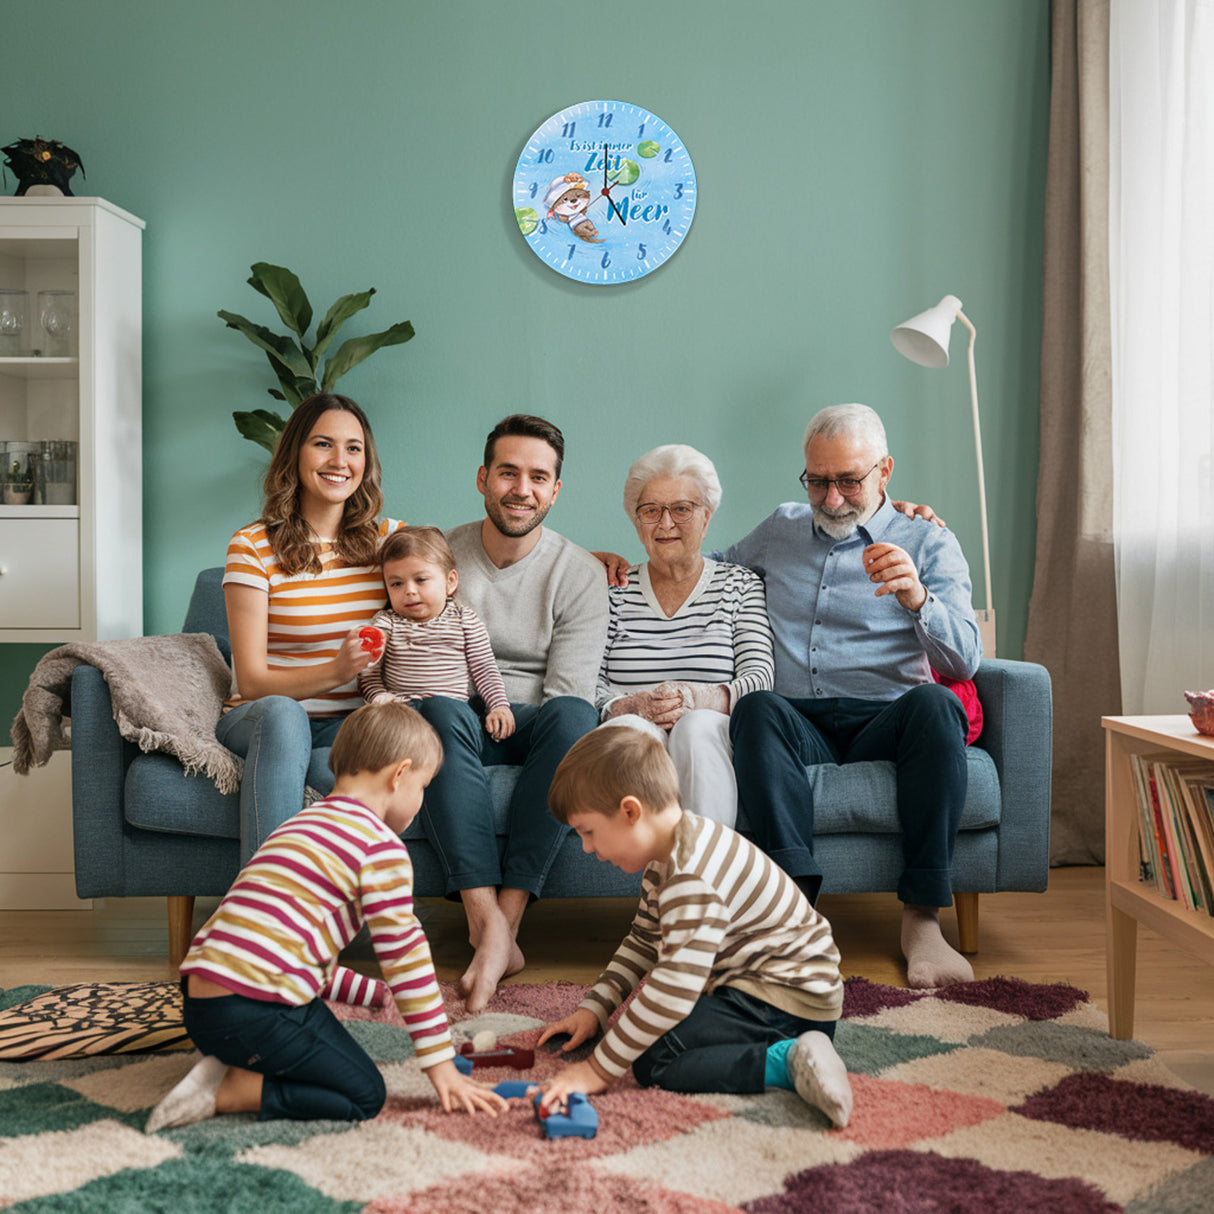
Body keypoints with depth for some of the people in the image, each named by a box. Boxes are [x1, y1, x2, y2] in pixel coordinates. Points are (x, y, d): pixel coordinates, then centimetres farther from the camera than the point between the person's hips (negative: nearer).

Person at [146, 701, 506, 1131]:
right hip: (259, 1011, -9)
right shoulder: (381, 845, -6)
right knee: (365, 1096, 5)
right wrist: (442, 1066, 1)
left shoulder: (302, 824, 24)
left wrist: (375, 991, 41)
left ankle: (229, 1067, 5)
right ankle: (227, 1092, -7)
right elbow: (404, 953, -5)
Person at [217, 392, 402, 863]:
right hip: (258, 722, -1)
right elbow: (252, 682, -9)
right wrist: (336, 670, -25)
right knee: (280, 713, -38)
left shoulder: (390, 539, 7)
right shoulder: (253, 547, -4)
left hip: (351, 726, 2)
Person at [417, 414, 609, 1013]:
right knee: (440, 711, -35)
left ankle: (507, 915, -37)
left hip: (530, 724, -1)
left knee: (574, 716, -36)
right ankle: (488, 922, -41)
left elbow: (565, 691, -6)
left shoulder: (581, 575, 0)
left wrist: (511, 720, -20)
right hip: (462, 730, 1)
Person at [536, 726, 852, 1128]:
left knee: (652, 1062, -20)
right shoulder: (666, 860, 8)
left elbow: (676, 987, -32)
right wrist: (592, 1008, 13)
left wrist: (599, 1069, -27)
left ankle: (786, 1062, -21)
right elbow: (642, 944, 21)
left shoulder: (693, 877, -27)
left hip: (786, 998, -11)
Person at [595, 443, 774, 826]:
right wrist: (629, 707, -15)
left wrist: (700, 699, -18)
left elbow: (761, 677, 2)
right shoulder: (615, 591, 18)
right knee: (629, 729, -34)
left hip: (714, 738, 0)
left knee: (697, 726, -35)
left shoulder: (741, 586, 16)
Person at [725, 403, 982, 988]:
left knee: (933, 704, -35)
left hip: (884, 722, -1)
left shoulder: (929, 543, 11)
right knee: (757, 708, -33)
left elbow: (963, 662, -2)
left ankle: (922, 918, -31)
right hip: (797, 725, 2)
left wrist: (917, 598, -24)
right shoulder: (779, 530, 22)